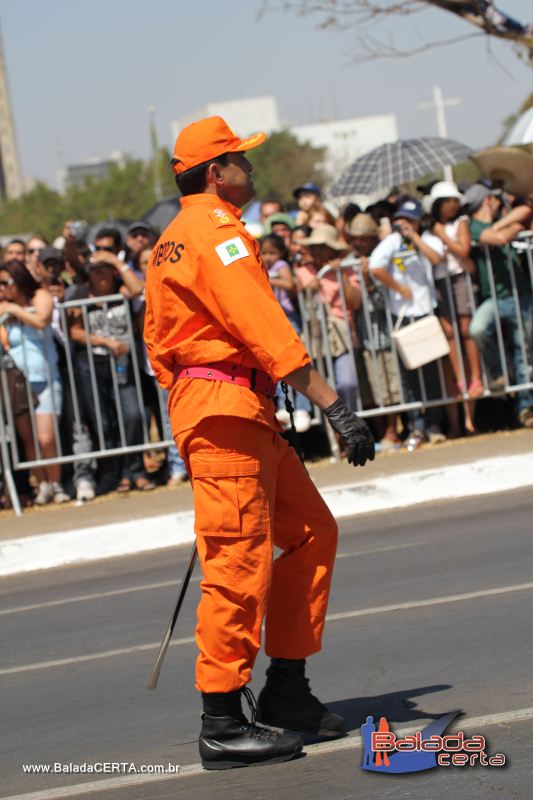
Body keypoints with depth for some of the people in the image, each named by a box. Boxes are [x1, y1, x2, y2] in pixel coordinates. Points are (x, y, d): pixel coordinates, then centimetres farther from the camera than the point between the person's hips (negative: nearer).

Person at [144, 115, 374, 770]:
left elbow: (158, 343, 24)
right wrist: (333, 406, -23)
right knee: (239, 561, -9)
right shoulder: (219, 234, -12)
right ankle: (222, 728, -7)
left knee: (311, 531, 13)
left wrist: (187, 415, 26)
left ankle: (286, 690, 15)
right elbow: (267, 331, -21)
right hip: (228, 407, -11)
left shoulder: (170, 242, 20)